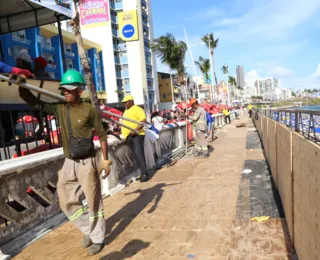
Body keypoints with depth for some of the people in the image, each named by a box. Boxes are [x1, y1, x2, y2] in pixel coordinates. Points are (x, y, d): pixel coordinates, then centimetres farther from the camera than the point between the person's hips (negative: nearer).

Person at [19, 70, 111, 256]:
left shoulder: (90, 110, -11)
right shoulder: (59, 108, 4)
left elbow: (102, 135, -7)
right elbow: (34, 103, 6)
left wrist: (105, 160, -9)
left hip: (87, 163, -6)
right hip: (69, 163, 6)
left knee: (93, 202, 6)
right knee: (67, 202, 14)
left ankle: (98, 239, 25)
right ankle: (88, 230, 35)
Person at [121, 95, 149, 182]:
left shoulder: (137, 109, -6)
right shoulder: (126, 111, 21)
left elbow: (144, 121, -16)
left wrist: (135, 130, -25)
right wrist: (120, 129, 17)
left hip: (137, 135, -9)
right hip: (129, 136, 9)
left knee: (139, 153, -14)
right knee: (136, 155, 8)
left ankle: (145, 173, -9)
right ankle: (143, 172, 15)